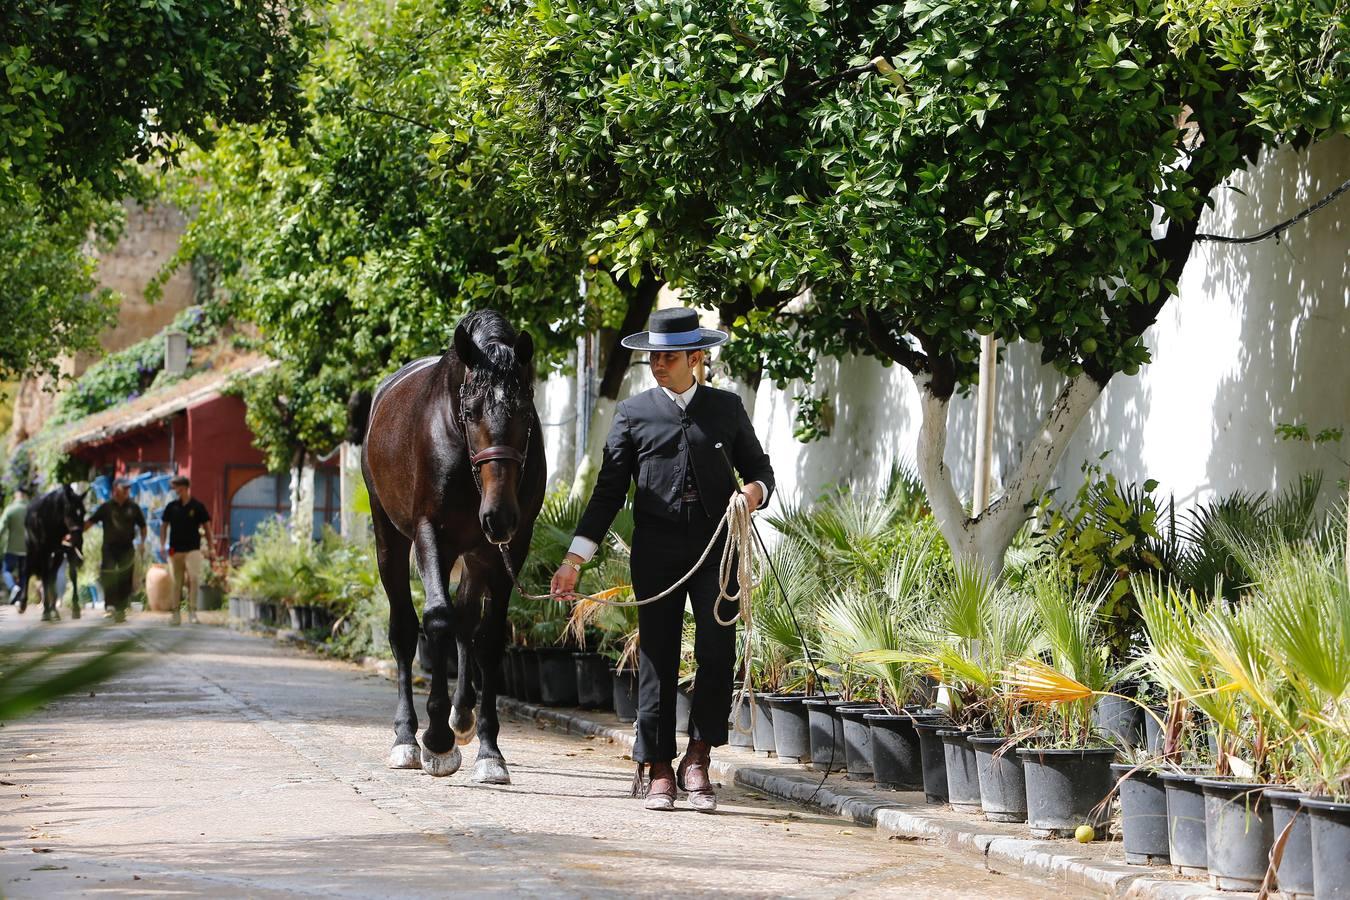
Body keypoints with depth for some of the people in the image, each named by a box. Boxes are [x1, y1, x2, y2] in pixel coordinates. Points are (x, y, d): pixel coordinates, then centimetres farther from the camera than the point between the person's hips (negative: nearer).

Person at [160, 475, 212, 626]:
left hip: (193, 549, -2)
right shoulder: (171, 506, 6)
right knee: (177, 582, 6)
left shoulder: (197, 506, 0)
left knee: (194, 578, -16)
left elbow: (206, 528, 5)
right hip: (175, 550, 2)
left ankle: (192, 610, -10)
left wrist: (209, 547, 1)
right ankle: (176, 613, 12)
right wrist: (163, 545, 1)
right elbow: (164, 526, 12)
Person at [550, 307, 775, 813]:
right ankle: (658, 770, 10)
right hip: (657, 552, 0)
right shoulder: (633, 414, 8)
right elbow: (609, 491, 8)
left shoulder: (727, 408, 11)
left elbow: (759, 468, 18)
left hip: (717, 548, 0)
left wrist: (755, 491, -7)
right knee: (657, 658, 3)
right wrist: (575, 558, 1)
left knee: (718, 651, -12)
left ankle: (698, 756, 3)